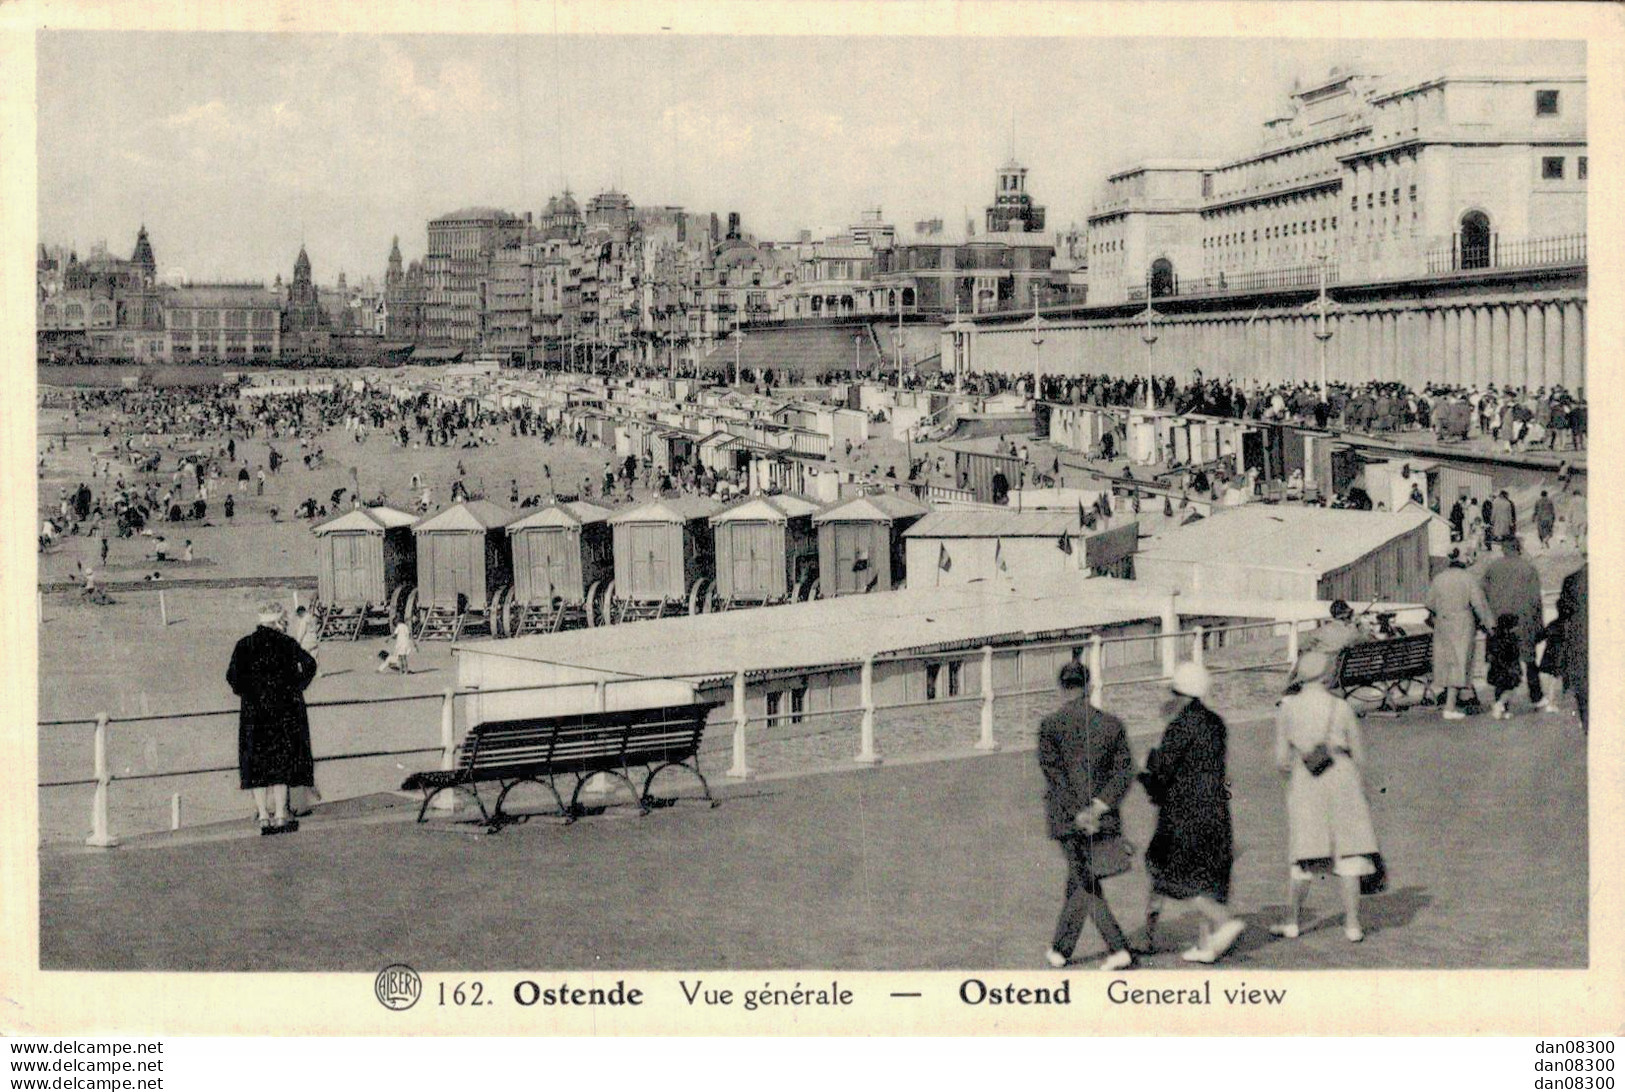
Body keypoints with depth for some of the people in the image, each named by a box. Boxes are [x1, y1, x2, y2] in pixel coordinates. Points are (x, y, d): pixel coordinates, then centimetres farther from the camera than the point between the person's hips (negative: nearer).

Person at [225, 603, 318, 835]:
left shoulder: (244, 645, 2)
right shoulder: (286, 643, -4)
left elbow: (233, 675, -5)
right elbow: (308, 664, -10)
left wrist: (247, 693, 9)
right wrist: (295, 688, 3)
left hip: (254, 712, 2)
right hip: (284, 710, -2)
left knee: (257, 765, 7)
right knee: (282, 762, 4)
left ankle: (264, 816, 4)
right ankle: (280, 815, 1)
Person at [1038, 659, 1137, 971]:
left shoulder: (1049, 725, -7)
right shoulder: (1111, 724, 2)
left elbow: (1053, 771, -13)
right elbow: (1125, 771, -5)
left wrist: (1078, 814, -13)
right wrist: (1100, 805, -10)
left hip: (1065, 817, -3)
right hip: (1104, 819, 3)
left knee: (1087, 886, 2)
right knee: (1077, 881, 17)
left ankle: (1119, 949, -10)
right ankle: (1061, 949, 28)